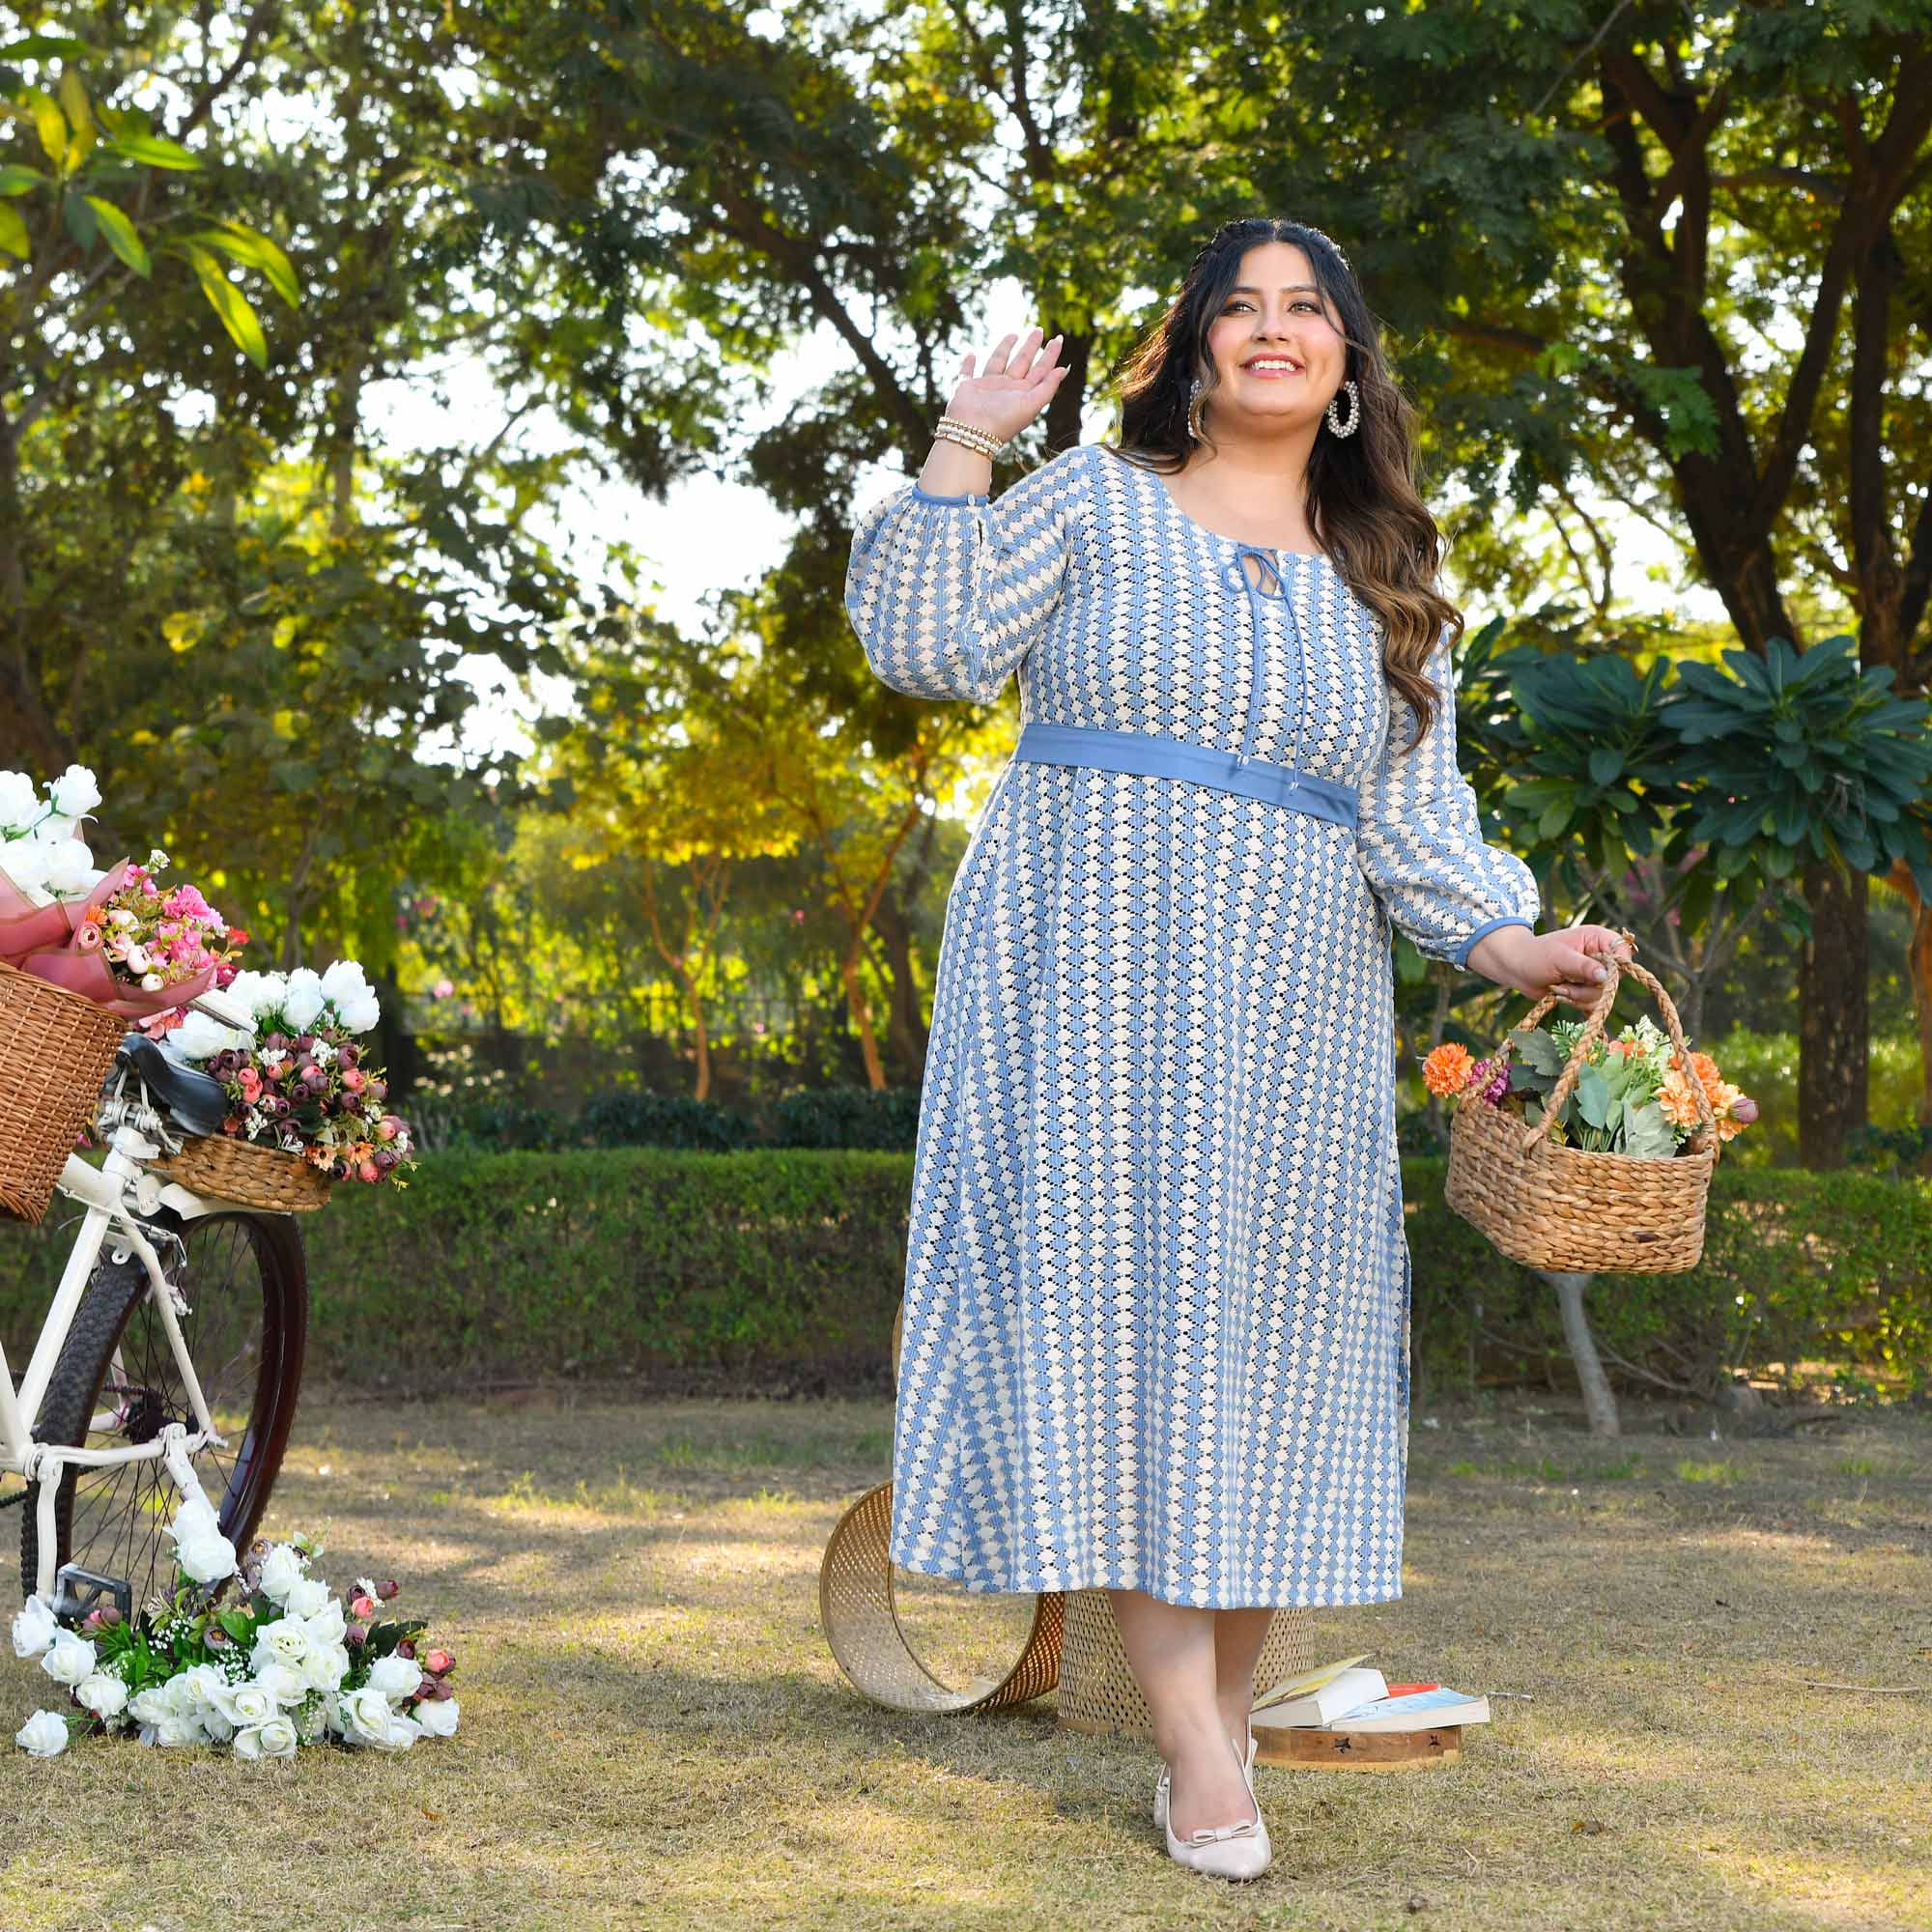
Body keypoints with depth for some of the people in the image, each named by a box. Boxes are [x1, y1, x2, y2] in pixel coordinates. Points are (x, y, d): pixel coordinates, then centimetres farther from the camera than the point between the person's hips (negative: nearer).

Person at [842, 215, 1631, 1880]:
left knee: (1259, 1330, 0)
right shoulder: (1095, 499, 8)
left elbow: (1414, 812, 10)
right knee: (1115, 1310, -9)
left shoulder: (1388, 582, 15)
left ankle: (1230, 1723, 11)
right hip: (1087, 974, -3)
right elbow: (929, 645, 0)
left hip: (1287, 997, 3)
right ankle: (1192, 1740, -8)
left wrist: (1509, 943, -5)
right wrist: (960, 452, -5)